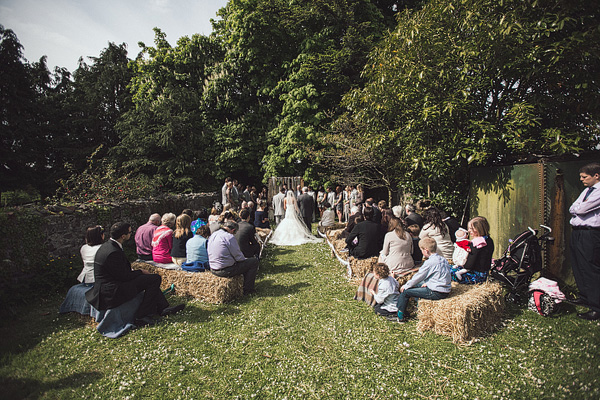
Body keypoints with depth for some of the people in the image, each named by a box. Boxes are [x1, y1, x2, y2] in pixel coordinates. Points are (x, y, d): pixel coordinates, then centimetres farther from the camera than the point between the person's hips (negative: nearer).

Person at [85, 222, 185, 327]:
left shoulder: (107, 245, 6)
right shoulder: (113, 252, -26)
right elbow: (124, 276, -19)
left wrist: (132, 271, 3)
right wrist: (140, 272, -4)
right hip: (112, 293, -11)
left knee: (153, 278, 17)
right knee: (155, 278, -12)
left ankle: (163, 308, 17)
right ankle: (142, 317, -6)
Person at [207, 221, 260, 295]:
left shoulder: (212, 235, 7)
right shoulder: (229, 237, -19)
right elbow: (239, 257, -14)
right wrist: (245, 259, 9)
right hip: (226, 271, -9)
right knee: (254, 261, 3)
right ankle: (247, 290, 8)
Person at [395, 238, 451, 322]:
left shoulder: (429, 262, -19)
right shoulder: (443, 259, 7)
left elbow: (418, 277, -10)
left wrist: (405, 286, 3)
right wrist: (427, 283, 15)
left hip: (436, 293, -9)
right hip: (445, 291, 10)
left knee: (405, 292, -3)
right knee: (417, 285, 27)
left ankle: (399, 316, 9)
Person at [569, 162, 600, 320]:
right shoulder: (587, 190, 17)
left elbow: (581, 209, -18)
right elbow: (571, 209, 13)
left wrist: (577, 208, 2)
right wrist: (580, 209, -6)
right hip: (576, 233, 9)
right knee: (578, 267, 16)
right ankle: (585, 297, 30)